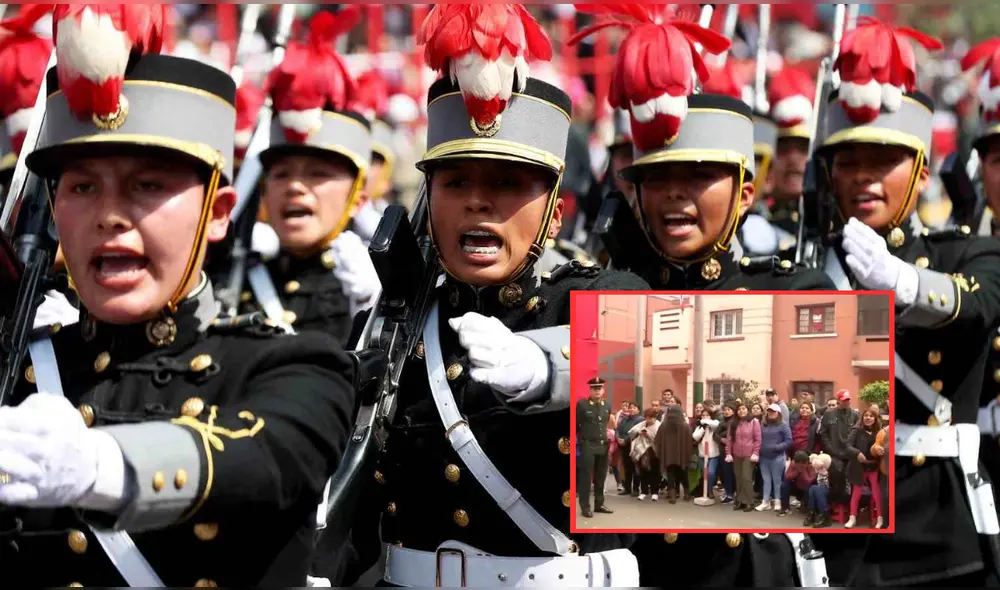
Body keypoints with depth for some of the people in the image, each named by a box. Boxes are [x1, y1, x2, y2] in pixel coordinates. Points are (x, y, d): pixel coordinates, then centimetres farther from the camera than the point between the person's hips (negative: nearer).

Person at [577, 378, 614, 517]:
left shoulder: (607, 406, 10)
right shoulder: (581, 404, -5)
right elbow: (575, 424, -1)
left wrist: (610, 434, 10)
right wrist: (581, 438, -1)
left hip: (603, 446, 5)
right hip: (588, 446, -5)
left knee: (601, 477, 10)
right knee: (586, 477, -4)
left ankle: (599, 504, 19)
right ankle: (585, 507, 0)